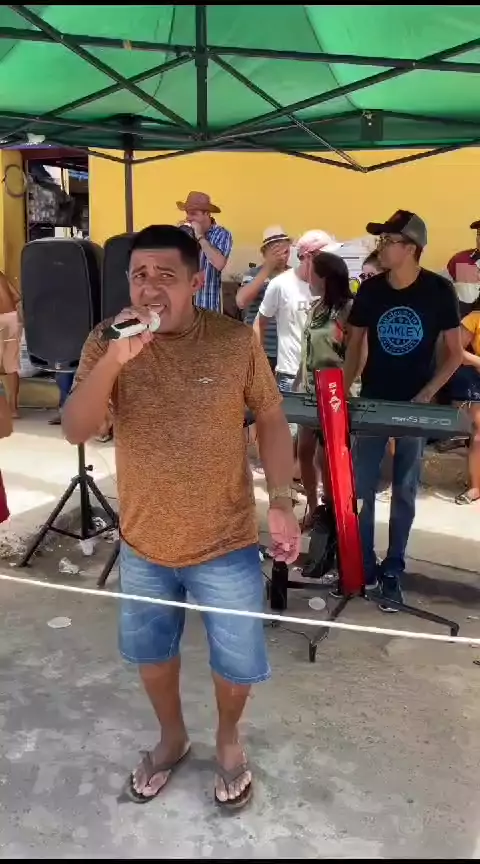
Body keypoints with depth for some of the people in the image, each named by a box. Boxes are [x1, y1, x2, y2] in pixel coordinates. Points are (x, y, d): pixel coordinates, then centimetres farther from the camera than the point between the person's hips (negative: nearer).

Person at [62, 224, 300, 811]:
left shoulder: (236, 341, -13)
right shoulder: (106, 342, -10)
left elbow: (271, 420, -3)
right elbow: (75, 431, -17)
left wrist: (282, 503, -9)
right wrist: (114, 359, -31)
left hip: (226, 545, -1)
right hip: (142, 544, 2)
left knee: (236, 661, 15)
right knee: (151, 651, 23)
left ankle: (227, 739, 47)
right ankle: (172, 737, 52)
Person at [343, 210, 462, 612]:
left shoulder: (439, 290, -9)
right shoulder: (370, 289, -3)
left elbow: (455, 353, -4)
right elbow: (355, 345, 5)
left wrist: (426, 395, -13)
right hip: (372, 402, 2)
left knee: (405, 493, 8)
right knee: (361, 489, 3)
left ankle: (393, 571, 19)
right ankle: (364, 564, 19)